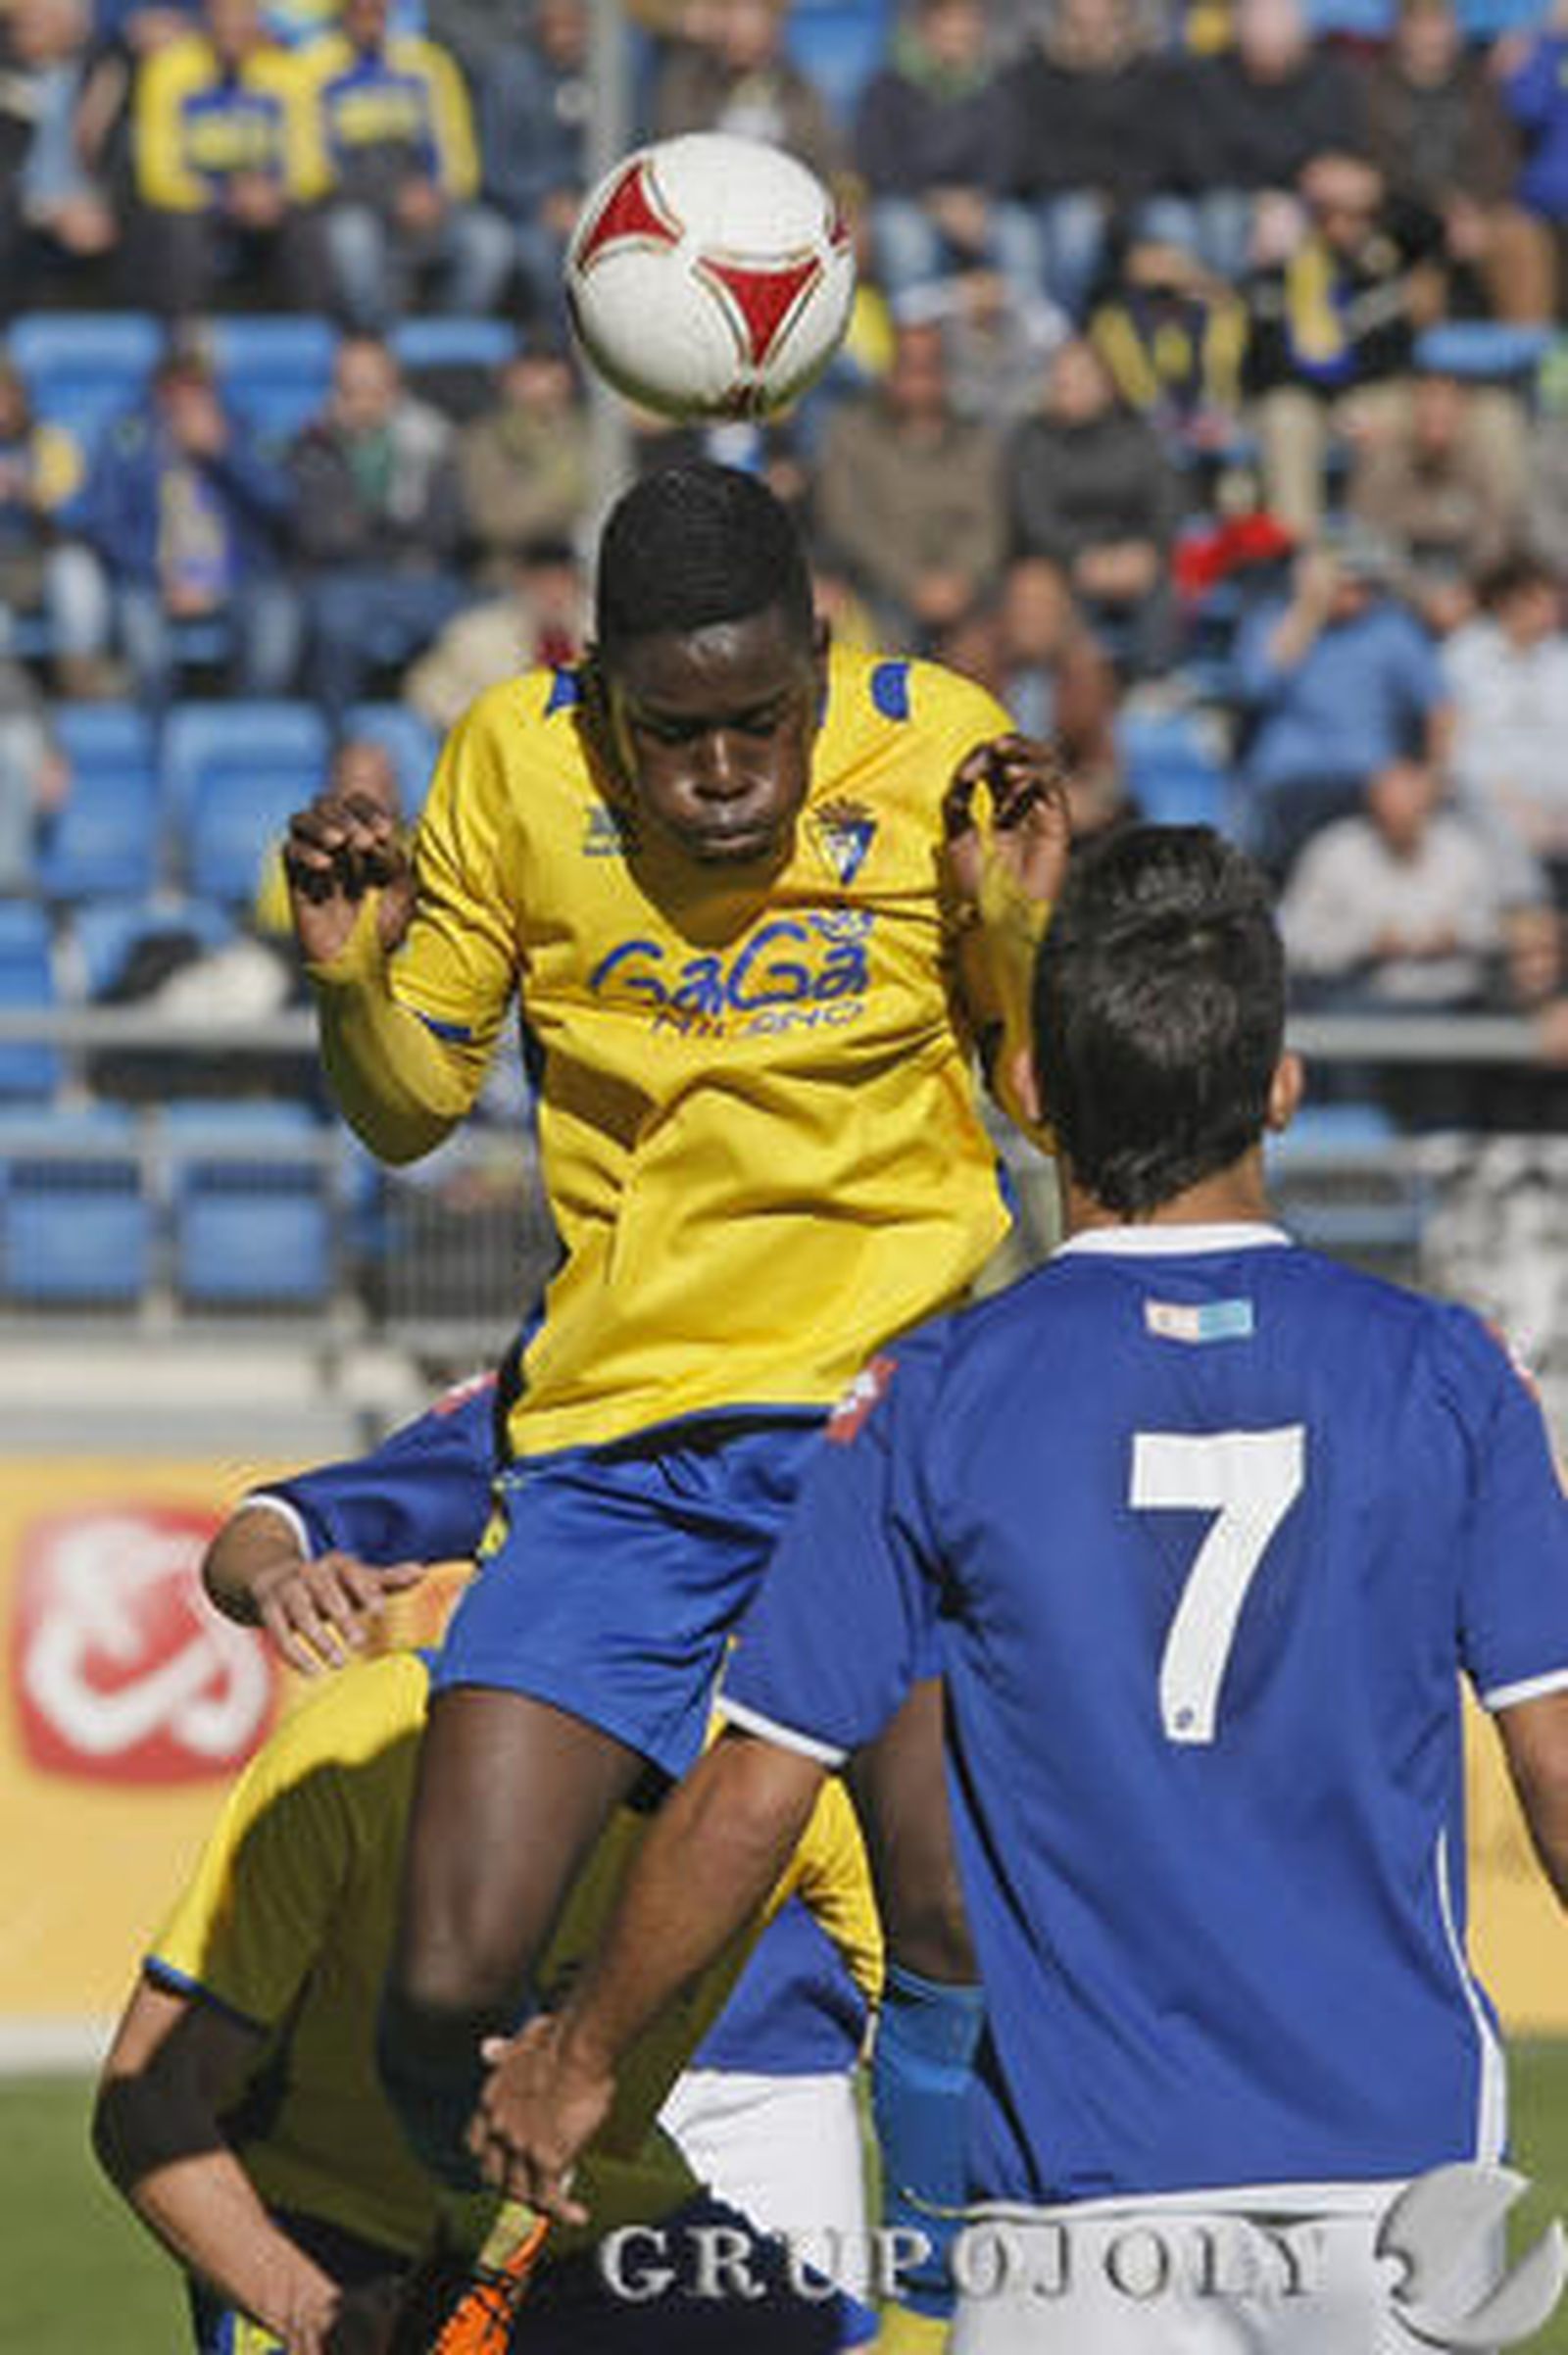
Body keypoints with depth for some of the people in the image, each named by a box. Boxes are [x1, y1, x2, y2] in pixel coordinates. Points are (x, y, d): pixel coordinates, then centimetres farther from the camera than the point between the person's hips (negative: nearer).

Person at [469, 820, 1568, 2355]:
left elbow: (750, 1800, -2)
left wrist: (576, 2055, 13)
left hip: (1089, 2181, -1)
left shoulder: (941, 1399, -3)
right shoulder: (1441, 1373, 0)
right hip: (1399, 2163, 2)